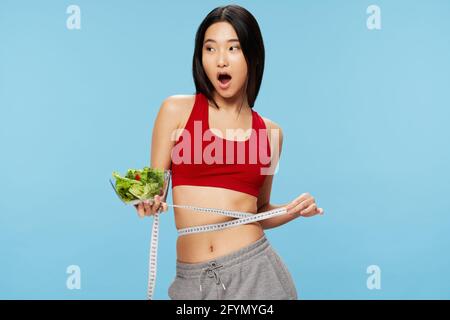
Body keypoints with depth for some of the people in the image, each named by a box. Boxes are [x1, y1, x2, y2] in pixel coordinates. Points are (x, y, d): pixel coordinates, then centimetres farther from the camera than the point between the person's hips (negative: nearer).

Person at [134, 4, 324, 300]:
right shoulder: (177, 109, -2)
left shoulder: (270, 131, 5)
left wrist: (295, 210, -3)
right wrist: (149, 203, -17)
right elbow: (153, 190, 4)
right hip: (193, 280, -1)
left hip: (255, 271, 1)